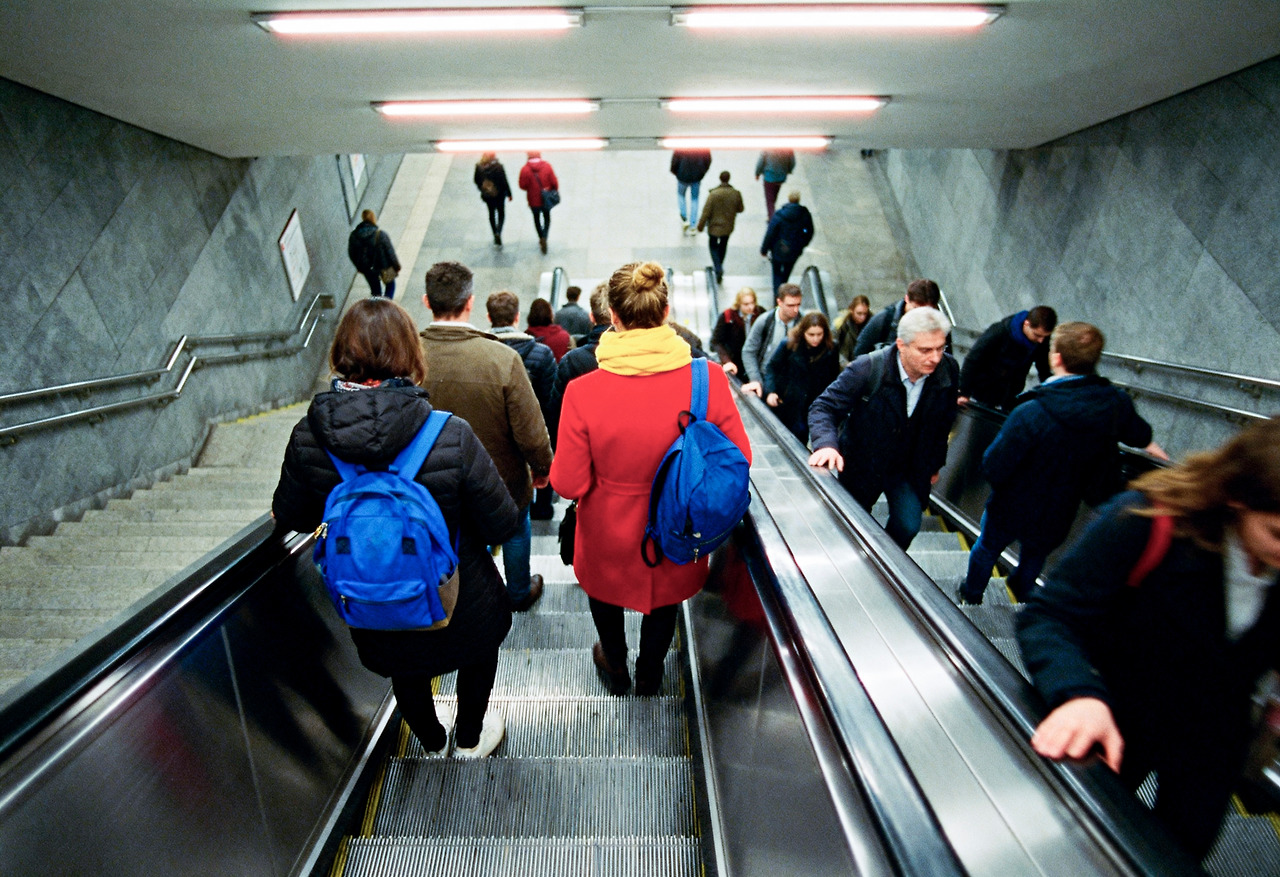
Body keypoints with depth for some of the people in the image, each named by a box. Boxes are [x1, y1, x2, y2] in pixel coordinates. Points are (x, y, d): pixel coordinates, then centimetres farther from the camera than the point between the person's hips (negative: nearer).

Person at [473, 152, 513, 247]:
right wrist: (509, 194, -5)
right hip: (499, 194, -3)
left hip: (486, 195, 3)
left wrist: (482, 189, 17)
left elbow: (476, 179, 2)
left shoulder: (479, 166, -9)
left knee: (491, 214, 19)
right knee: (501, 214, 13)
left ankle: (495, 235, 25)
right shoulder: (498, 166, -20)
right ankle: (498, 232, -11)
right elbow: (504, 181, -16)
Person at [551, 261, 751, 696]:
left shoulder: (583, 392, -27)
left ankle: (615, 668, 60)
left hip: (609, 535, -1)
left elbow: (568, 483, -19)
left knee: (605, 590, 33)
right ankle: (649, 675, 59)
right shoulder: (708, 379, -24)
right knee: (665, 599, 31)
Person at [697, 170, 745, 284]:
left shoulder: (713, 194, -22)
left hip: (714, 226, -3)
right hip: (728, 227, 3)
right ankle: (719, 267, 36)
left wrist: (700, 225, -7)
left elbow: (706, 212, -18)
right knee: (723, 246, 23)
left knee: (713, 246, 15)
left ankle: (718, 268, -4)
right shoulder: (736, 194, -12)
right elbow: (740, 209, 1)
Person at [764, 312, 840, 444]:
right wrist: (770, 391, -14)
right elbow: (772, 367, -1)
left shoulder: (831, 350, -4)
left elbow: (834, 378, 3)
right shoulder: (789, 344, -7)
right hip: (787, 406, 0)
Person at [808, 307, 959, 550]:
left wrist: (935, 463, 11)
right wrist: (827, 443, -44)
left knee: (908, 526, -8)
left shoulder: (949, 370, -14)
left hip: (910, 468, 3)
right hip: (862, 464, -2)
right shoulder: (867, 368, -27)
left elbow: (944, 421, 3)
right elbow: (824, 407, -24)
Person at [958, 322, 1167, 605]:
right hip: (1058, 516, 5)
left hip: (1012, 509, -4)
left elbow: (993, 469, -32)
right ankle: (1022, 590, 58)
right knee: (1035, 555, 32)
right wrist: (1148, 443, 35)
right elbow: (1136, 431, 11)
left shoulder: (1030, 413, -35)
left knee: (987, 548, 23)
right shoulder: (1115, 404, -15)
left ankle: (971, 596, 45)